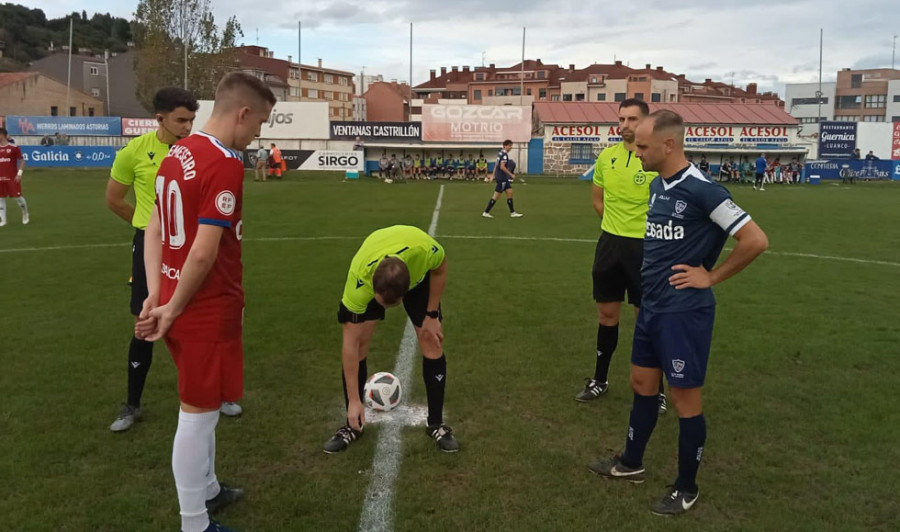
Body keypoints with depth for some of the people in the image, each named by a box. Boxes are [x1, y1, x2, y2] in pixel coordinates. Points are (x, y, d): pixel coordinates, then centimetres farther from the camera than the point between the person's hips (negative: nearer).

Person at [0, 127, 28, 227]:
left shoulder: (14, 147, -4)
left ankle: (25, 213, 23)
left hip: (13, 177, -4)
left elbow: (22, 160, -2)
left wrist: (19, 173, -10)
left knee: (17, 196, -2)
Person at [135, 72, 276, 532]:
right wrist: (174, 307, -11)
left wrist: (156, 293, 5)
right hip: (207, 309, -9)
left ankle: (207, 490, 41)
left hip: (179, 302, 9)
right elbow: (204, 252, -23)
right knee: (198, 415, 4)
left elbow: (154, 227, 9)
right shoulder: (225, 165, -20)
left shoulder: (177, 153, 9)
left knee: (202, 407, 23)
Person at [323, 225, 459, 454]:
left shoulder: (424, 248, -44)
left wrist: (432, 315, -16)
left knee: (432, 343, -8)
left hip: (417, 274, 1)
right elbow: (350, 344, -32)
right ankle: (353, 424, 8)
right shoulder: (359, 281, -42)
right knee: (358, 345, -11)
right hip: (371, 278, 0)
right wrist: (354, 400, -28)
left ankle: (436, 424, 9)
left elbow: (440, 269, -16)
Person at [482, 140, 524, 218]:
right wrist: (511, 175, -19)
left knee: (510, 193, 9)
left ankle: (512, 213, 12)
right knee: (496, 196, -3)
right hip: (502, 178, -10)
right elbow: (502, 167, -24)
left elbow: (496, 165, 17)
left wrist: (493, 175, 21)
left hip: (504, 178, 10)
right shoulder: (504, 154, -16)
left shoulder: (500, 153, 12)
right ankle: (486, 212, 3)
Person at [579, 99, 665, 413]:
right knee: (607, 314, 14)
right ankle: (600, 380, 30)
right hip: (610, 243, 5)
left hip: (645, 246, -4)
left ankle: (656, 389, 20)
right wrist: (618, 225, 11)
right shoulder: (606, 156, 3)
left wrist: (644, 228, -7)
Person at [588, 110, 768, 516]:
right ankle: (631, 463, 37)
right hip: (651, 306, 8)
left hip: (684, 312, -8)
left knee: (684, 397, 4)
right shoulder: (657, 185, 6)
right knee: (642, 383, 19)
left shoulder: (702, 190, -19)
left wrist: (711, 276, -13)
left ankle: (687, 488, 22)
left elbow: (755, 240, -19)